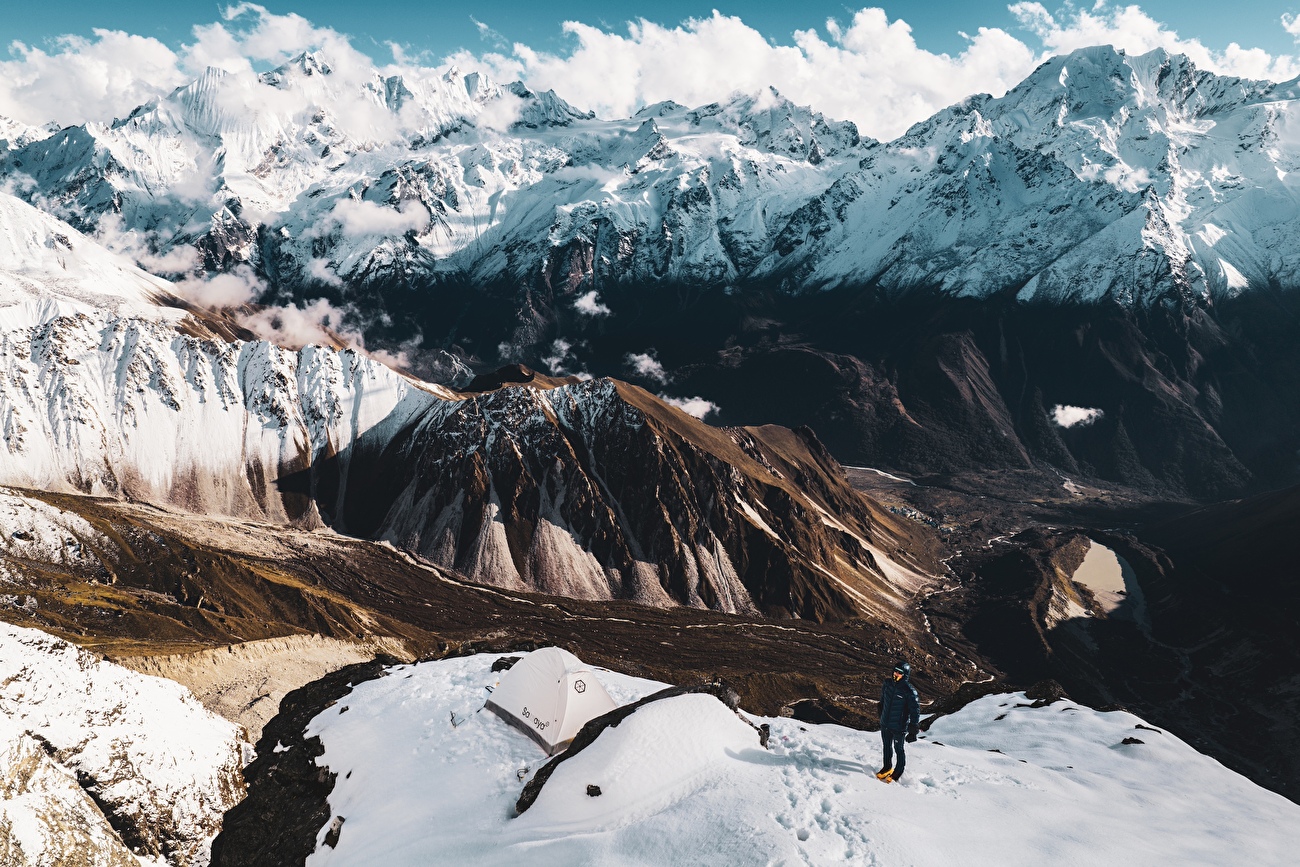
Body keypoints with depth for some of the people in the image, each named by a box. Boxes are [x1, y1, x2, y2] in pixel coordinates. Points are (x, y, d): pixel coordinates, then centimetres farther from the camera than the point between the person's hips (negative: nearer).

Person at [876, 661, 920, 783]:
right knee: (887, 746, 22)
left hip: (899, 727, -5)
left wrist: (913, 731, -13)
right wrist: (881, 716, 21)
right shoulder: (887, 684, -6)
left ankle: (898, 772, 34)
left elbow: (915, 711, -16)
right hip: (885, 724, 5)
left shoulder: (909, 691, -23)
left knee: (898, 749, 13)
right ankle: (887, 767, 43)